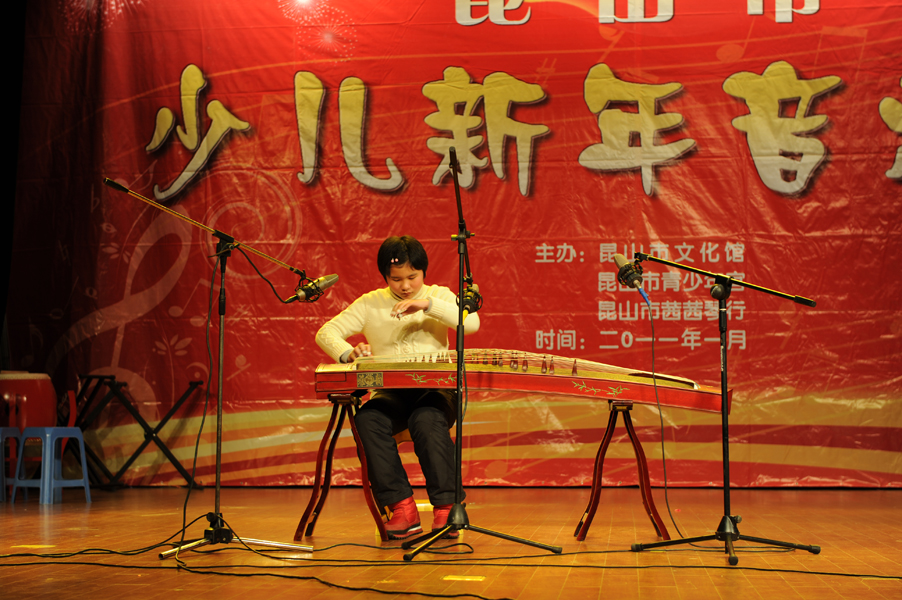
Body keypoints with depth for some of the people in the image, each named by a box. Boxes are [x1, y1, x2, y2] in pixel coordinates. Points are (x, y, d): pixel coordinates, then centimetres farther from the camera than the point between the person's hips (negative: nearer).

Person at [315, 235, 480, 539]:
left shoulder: (438, 295, 11)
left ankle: (445, 507, -29)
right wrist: (348, 353, -17)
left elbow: (471, 322, -8)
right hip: (388, 393, 2)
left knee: (428, 420, -36)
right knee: (368, 419, -32)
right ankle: (402, 507, -28)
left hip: (434, 388, -1)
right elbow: (326, 333, 6)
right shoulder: (370, 304, 12)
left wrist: (427, 304, -19)